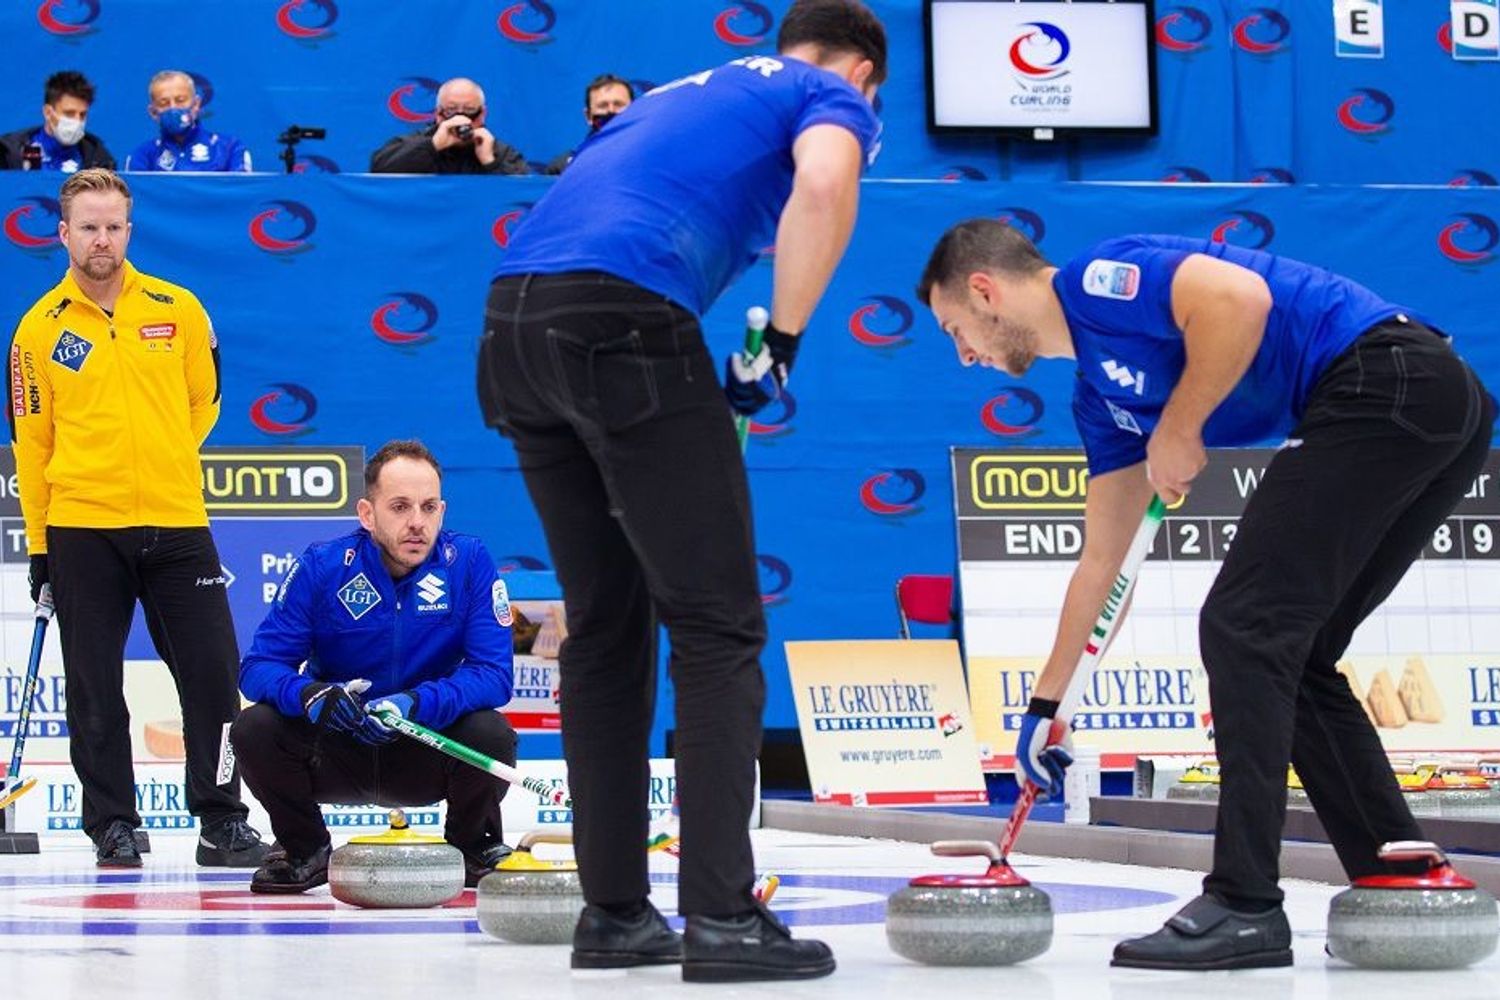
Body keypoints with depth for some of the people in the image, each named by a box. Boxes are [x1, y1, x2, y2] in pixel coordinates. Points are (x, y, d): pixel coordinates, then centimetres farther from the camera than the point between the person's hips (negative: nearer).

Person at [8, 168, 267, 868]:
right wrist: (38, 544, 5)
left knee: (212, 673, -1)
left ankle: (222, 822, 8)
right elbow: (30, 441, 5)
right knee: (95, 692, 4)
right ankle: (113, 827, 14)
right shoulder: (40, 328, 1)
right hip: (82, 530, -1)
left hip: (177, 524, 1)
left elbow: (203, 399, 16)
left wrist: (159, 461, 9)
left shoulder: (178, 310, 3)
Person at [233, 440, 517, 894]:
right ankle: (304, 851, 3)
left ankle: (473, 846, 4)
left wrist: (417, 704, -37)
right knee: (254, 729, -26)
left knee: (491, 734, -30)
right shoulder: (321, 566, -13)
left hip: (428, 750, 0)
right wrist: (308, 695, -37)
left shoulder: (470, 562, -13)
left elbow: (494, 674, -19)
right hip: (335, 750, 0)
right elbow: (258, 667, -14)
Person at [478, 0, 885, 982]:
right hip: (621, 315, -7)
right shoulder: (833, 97, 14)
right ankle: (722, 916, -6)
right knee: (717, 625, -2)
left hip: (514, 317, 7)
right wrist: (782, 343, -2)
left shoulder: (684, 92, 35)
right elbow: (824, 184, -11)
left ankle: (615, 911, 15)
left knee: (604, 631, 14)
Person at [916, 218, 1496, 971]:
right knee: (1289, 656, 15)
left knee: (1244, 628, -9)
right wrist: (1046, 703, 33)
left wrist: (1177, 433, -9)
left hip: (1390, 382, -10)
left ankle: (1244, 906, -10)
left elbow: (1241, 297, -21)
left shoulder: (1097, 278, -3)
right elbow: (1102, 559, 29)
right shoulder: (1100, 393, 23)